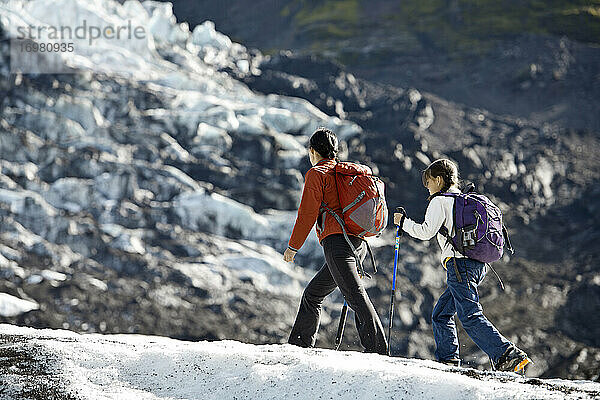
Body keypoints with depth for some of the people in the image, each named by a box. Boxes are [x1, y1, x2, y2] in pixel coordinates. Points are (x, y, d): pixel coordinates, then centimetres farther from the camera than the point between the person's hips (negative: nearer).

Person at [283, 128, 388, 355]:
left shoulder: (317, 174, 0)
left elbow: (308, 213, -6)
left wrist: (293, 246, 1)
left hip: (336, 242, -9)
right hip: (358, 244, 9)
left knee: (355, 295, -18)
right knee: (313, 294, 18)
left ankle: (377, 350, -28)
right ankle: (299, 345, 23)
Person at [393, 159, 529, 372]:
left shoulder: (440, 201, -2)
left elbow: (426, 231, -11)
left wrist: (404, 222, 3)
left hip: (459, 263, -9)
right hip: (478, 264, 9)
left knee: (471, 317, -14)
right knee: (441, 314, 15)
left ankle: (507, 355, -25)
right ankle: (448, 359, 12)